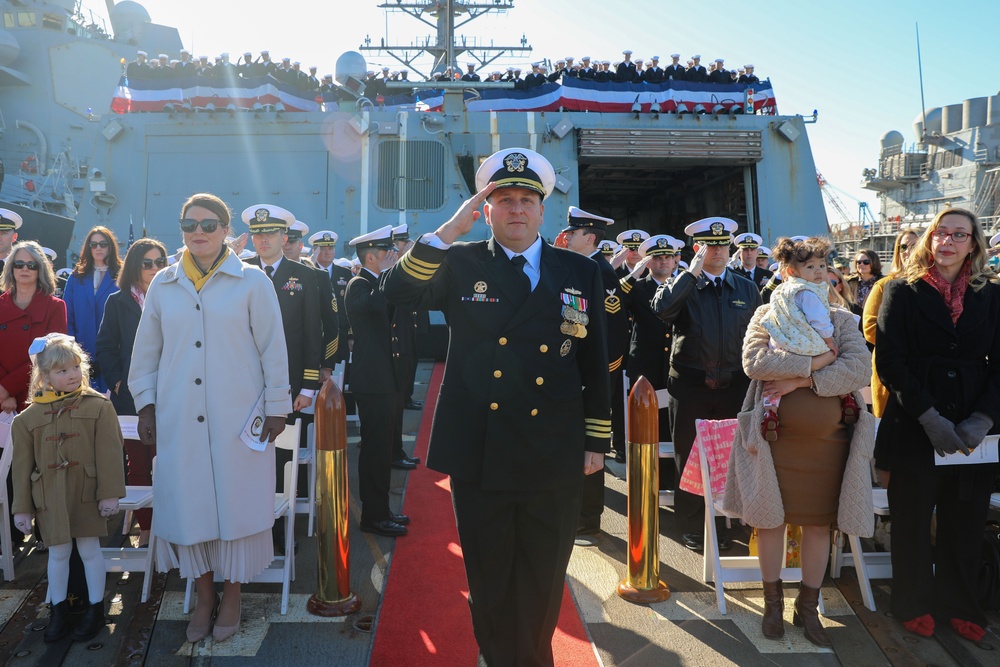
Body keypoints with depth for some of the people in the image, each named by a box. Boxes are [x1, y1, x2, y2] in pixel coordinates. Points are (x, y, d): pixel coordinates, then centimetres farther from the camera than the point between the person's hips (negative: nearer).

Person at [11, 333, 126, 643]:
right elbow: (22, 465, 5)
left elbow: (109, 453, -7)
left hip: (87, 493, -2)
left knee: (90, 549, 7)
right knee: (58, 552, 12)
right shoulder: (28, 417, 2)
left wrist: (110, 493, -10)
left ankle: (96, 610, 22)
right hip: (49, 497, 2)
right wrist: (21, 507, 5)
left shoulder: (99, 407, -5)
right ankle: (59, 611, 29)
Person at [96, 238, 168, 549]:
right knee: (137, 464, 6)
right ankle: (145, 528, 15)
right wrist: (117, 380, -3)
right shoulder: (118, 302, 8)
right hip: (130, 396, 2)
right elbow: (105, 346, 8)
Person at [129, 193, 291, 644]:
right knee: (187, 503, 7)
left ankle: (232, 594, 23)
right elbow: (146, 351, 13)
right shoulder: (163, 284, 8)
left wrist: (276, 408, -2)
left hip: (239, 419, -3)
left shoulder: (251, 281, -2)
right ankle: (204, 594, 25)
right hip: (178, 421, 3)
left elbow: (273, 349, -1)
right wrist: (145, 404, 8)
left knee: (236, 502, 4)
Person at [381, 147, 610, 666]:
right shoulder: (460, 265, 2)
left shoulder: (581, 273, 4)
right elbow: (396, 291, -13)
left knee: (542, 580, 15)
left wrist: (596, 441, 5)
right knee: (489, 579, 14)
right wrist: (450, 230, -17)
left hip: (555, 459, 1)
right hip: (479, 454, -1)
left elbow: (596, 364, 6)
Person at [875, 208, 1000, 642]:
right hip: (914, 427, -2)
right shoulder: (903, 291, 0)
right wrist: (929, 417, -15)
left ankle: (958, 605, 29)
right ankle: (914, 603, 26)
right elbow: (889, 361, -7)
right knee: (912, 521, 9)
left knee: (965, 524, 10)